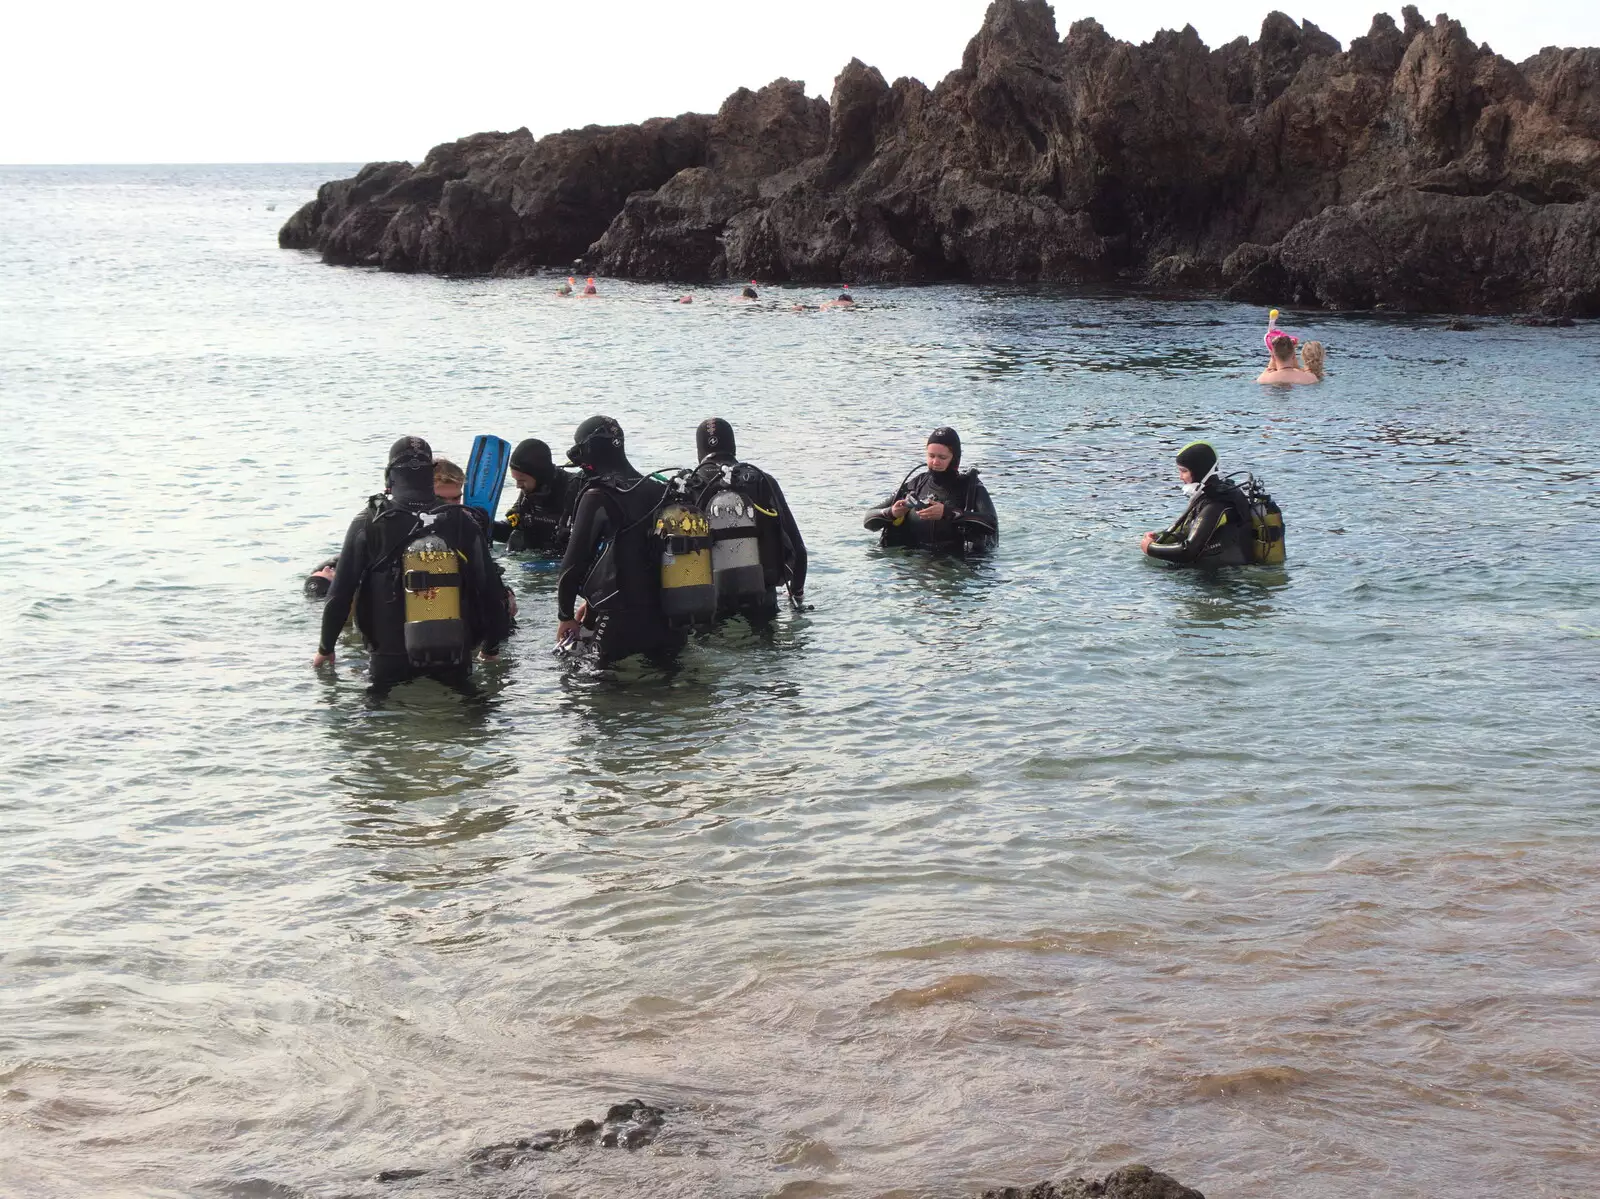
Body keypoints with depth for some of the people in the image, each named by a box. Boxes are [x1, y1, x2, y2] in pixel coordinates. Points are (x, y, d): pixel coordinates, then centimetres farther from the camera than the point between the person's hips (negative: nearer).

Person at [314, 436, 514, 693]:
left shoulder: (368, 525, -3)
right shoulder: (462, 522, 2)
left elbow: (341, 593, 2)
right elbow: (492, 591, 6)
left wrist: (326, 648, 17)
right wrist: (491, 647, 22)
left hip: (392, 664, -1)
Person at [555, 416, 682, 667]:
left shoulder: (597, 498, -11)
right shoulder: (655, 490, 11)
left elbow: (574, 560, -8)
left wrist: (565, 615, 5)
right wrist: (593, 601, 26)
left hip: (622, 623, -7)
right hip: (665, 618, 7)